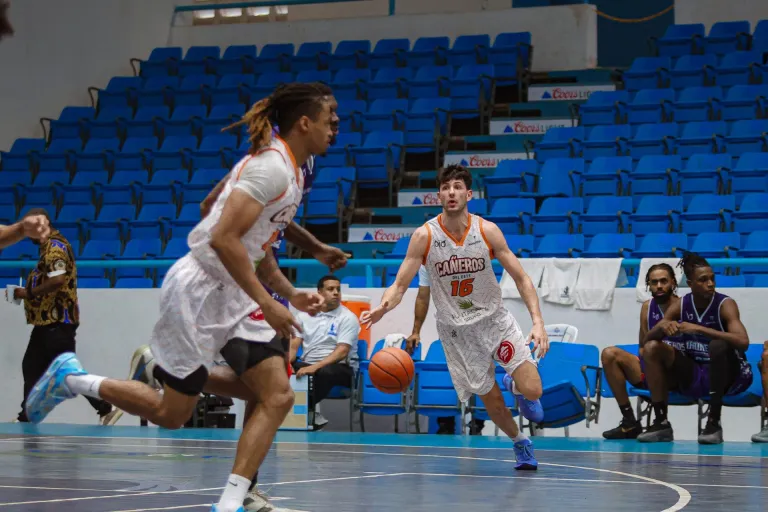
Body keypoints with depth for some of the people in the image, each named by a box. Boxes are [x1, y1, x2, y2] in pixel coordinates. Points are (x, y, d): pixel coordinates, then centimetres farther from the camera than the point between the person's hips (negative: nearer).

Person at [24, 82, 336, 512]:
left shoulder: (289, 170, 13)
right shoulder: (272, 167, -18)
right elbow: (223, 238, -27)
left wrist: (290, 294, 15)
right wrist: (266, 303, -24)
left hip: (230, 292, 10)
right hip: (200, 288, -10)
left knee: (278, 397, -5)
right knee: (170, 414, 0)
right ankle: (72, 379, 18)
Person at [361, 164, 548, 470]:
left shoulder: (487, 230, -11)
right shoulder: (424, 236, -13)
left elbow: (521, 278, -6)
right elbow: (400, 285, -13)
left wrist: (538, 321, -18)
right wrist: (383, 307, -36)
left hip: (494, 319, 0)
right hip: (456, 328, 0)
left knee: (532, 390, -15)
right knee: (491, 400, 5)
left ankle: (516, 386, 23)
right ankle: (520, 442, 36)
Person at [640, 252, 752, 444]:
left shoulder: (725, 304, -15)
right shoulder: (680, 306, -2)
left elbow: (743, 342, -32)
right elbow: (647, 339, -1)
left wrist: (700, 329, -36)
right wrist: (663, 328, -25)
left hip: (726, 375, -5)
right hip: (693, 377, 5)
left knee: (718, 345, -33)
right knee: (652, 348, -10)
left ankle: (714, 423, -26)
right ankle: (661, 423, -9)